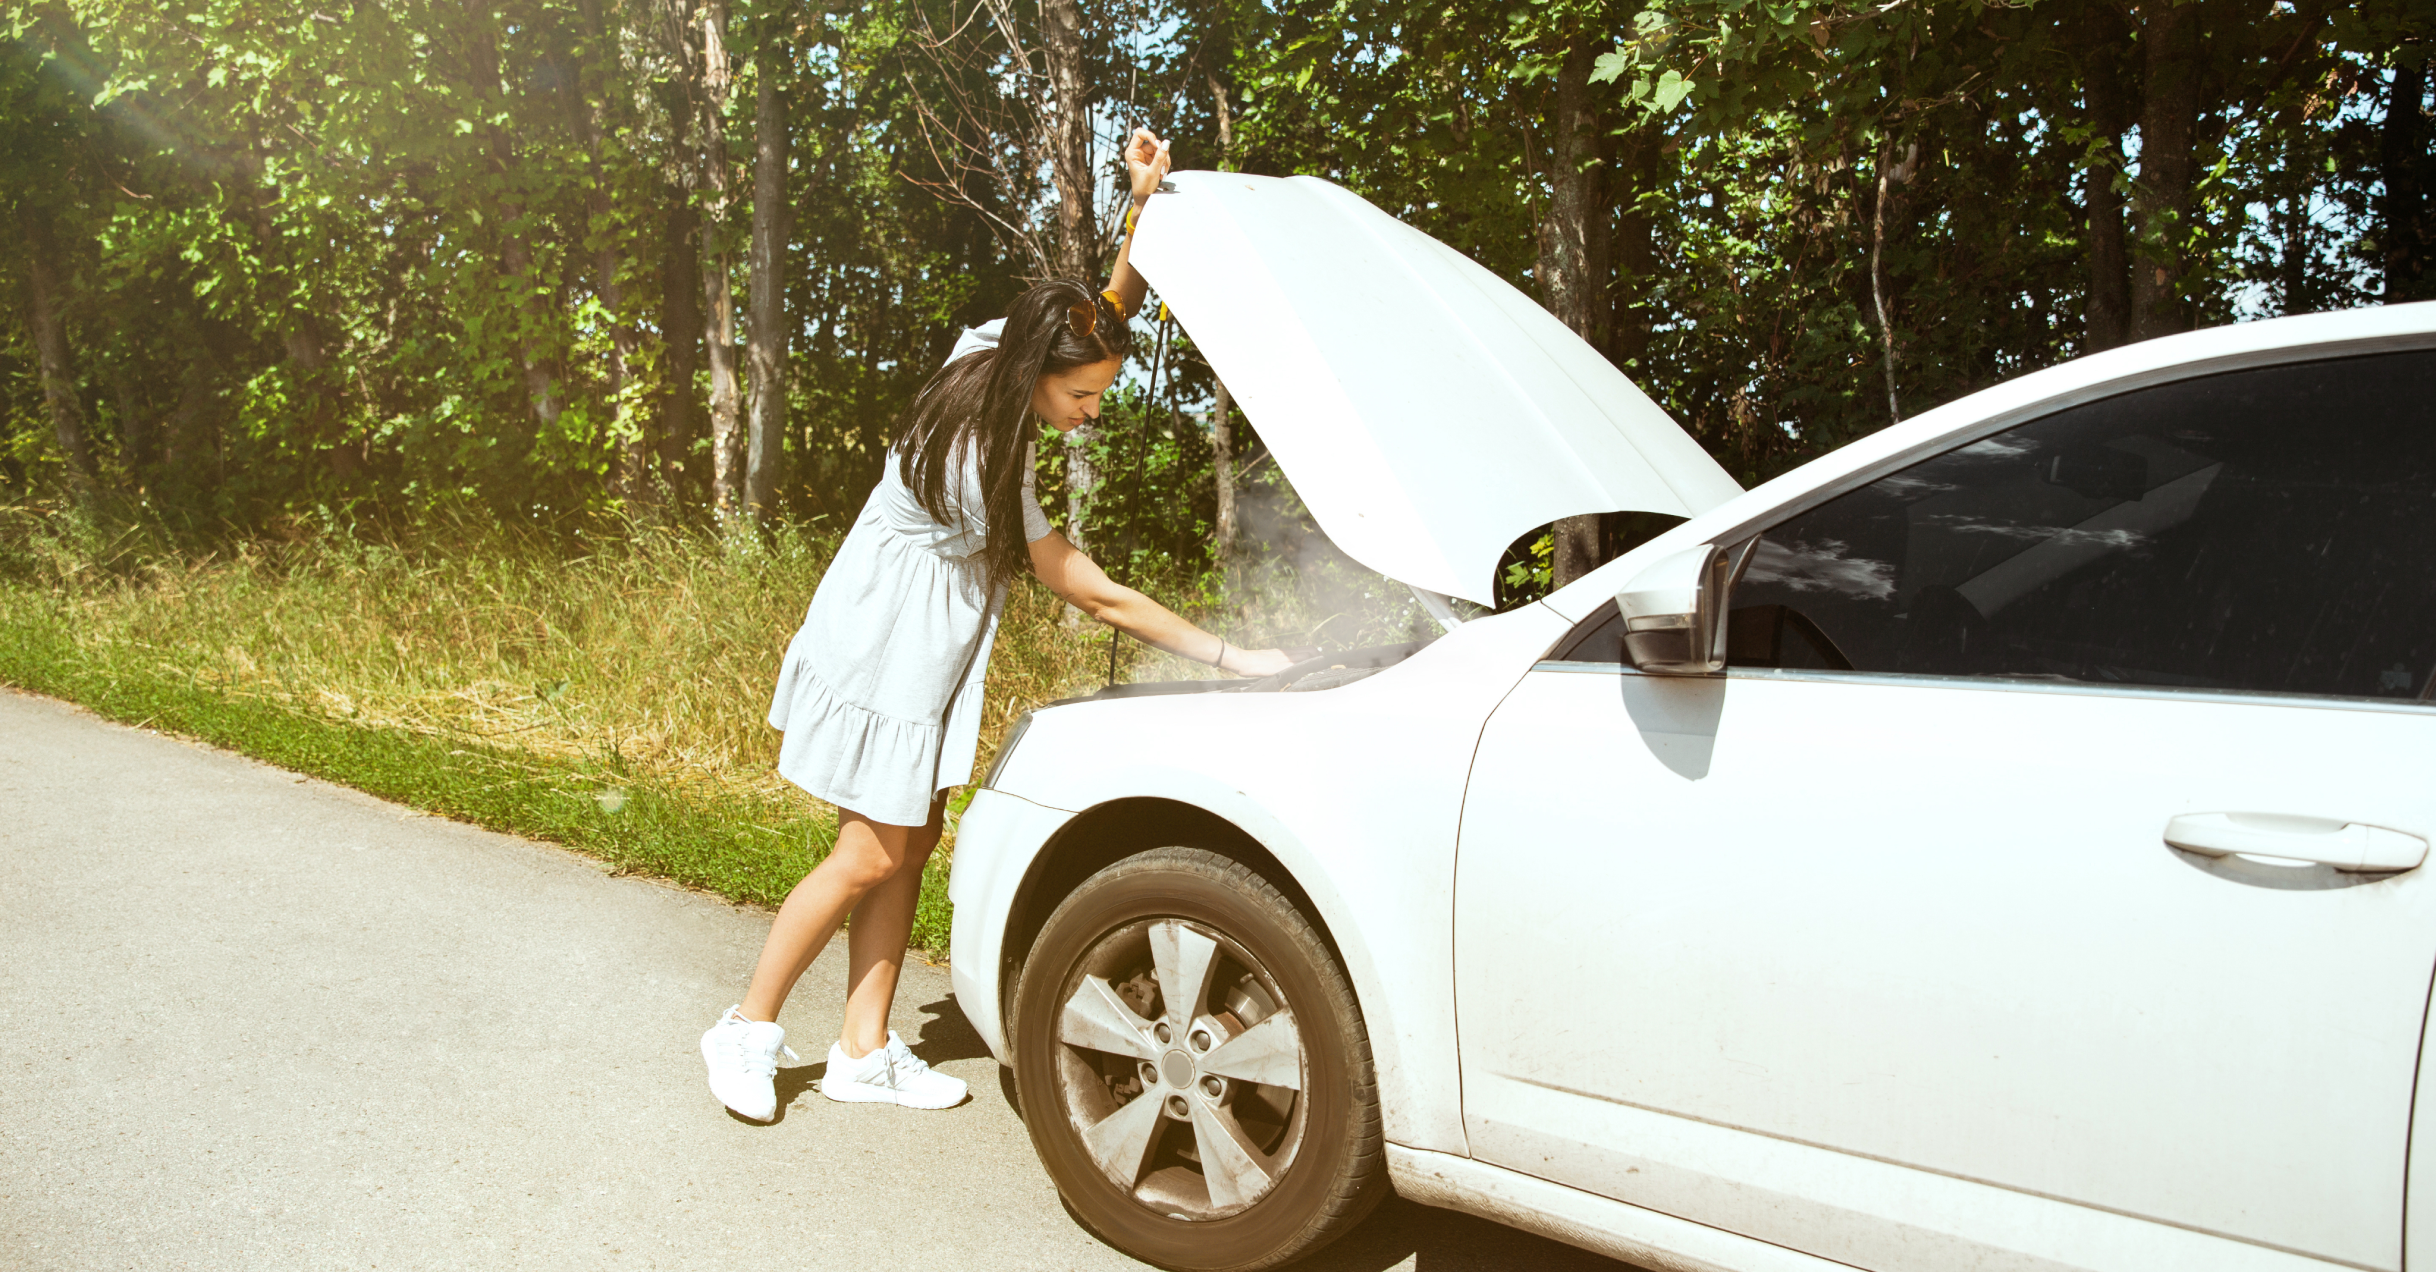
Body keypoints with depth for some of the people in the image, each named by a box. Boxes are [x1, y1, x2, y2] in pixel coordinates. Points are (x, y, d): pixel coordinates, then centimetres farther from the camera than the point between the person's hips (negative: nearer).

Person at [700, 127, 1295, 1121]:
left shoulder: (989, 350, -7)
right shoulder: (980, 465, -30)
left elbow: (1111, 313, 6)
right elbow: (1097, 598, -26)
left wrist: (1147, 203, -12)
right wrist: (1231, 657, -22)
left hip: (920, 653, 9)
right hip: (883, 655, -9)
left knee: (913, 843, 10)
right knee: (872, 856, -2)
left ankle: (864, 1053, 18)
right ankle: (748, 1030, 16)